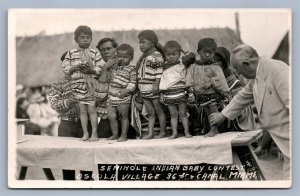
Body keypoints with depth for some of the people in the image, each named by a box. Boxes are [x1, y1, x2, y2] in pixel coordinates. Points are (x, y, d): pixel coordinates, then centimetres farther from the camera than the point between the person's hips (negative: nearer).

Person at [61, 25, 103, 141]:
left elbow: (101, 69, 1)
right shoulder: (71, 54, 6)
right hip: (77, 85, 1)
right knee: (82, 110, 7)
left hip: (91, 85, -1)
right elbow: (64, 68, 4)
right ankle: (85, 133, 15)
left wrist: (91, 70, -17)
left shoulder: (94, 54, 3)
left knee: (91, 109, -1)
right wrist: (75, 68, -12)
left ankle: (94, 133, 6)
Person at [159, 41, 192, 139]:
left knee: (183, 113, 2)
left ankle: (187, 131, 8)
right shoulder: (164, 67, 6)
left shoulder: (181, 66, 2)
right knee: (173, 114, 6)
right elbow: (162, 81, 9)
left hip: (180, 93, -2)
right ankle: (174, 132, 10)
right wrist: (162, 93, 4)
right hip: (169, 94, 2)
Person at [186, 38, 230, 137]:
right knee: (208, 113, 12)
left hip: (212, 94, -4)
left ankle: (213, 129, 9)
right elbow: (190, 81, 4)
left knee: (213, 112, 0)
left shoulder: (215, 68, -8)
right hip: (201, 95, 4)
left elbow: (220, 81, -5)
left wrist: (225, 93, -1)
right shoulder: (193, 67, 1)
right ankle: (214, 129, 22)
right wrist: (191, 93, -2)